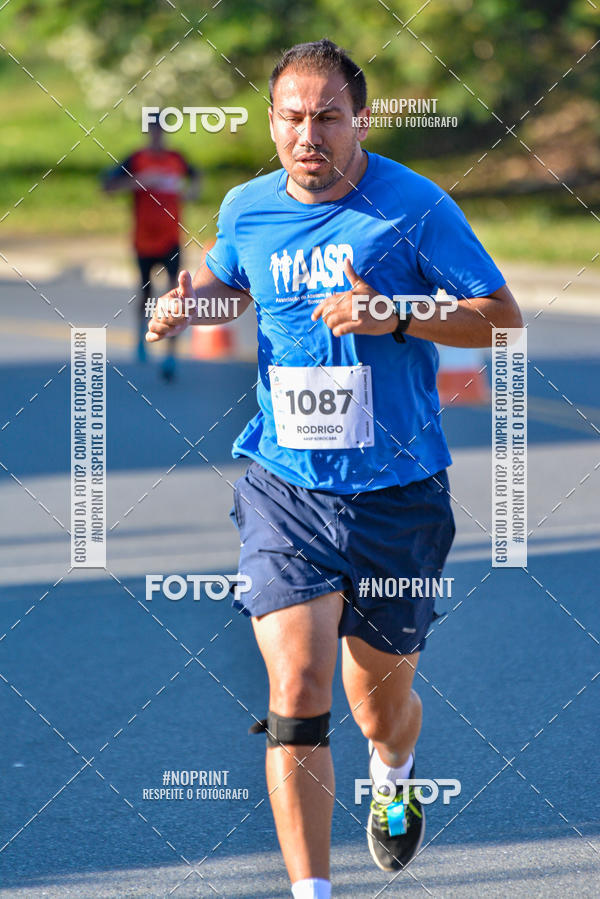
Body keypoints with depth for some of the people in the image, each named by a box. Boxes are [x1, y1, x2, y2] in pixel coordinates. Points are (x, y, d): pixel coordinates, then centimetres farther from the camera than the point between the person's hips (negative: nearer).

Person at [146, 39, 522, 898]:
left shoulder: (415, 206, -8)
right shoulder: (246, 209, 3)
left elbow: (502, 317, -6)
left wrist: (396, 317, -20)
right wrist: (190, 301, 3)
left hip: (397, 493, -1)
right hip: (283, 488, 1)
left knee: (381, 706, 15)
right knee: (296, 690, -16)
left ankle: (394, 774, 52)